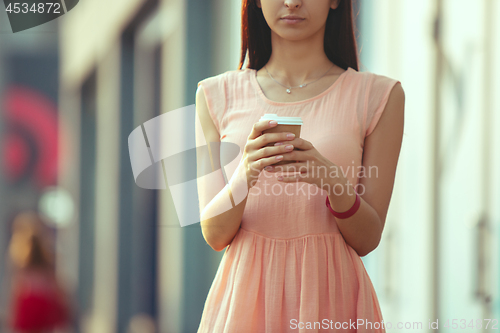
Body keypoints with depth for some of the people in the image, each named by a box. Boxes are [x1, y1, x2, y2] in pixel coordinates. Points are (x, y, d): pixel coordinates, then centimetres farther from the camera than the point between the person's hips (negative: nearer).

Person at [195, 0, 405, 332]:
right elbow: (214, 235, -2)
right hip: (245, 295, 1)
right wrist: (244, 177, -20)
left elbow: (367, 239, -2)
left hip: (332, 294, -1)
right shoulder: (217, 96, 4)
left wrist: (332, 180, -20)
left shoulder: (378, 96, 1)